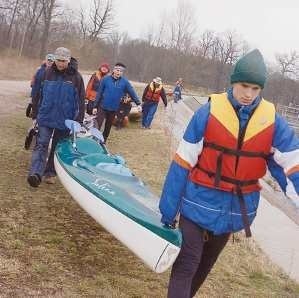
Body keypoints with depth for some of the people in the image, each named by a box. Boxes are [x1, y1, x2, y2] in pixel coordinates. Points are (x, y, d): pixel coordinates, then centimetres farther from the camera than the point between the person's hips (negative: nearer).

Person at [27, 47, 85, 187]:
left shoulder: (76, 77, -5)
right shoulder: (48, 73, 1)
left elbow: (81, 100, -2)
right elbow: (39, 94, 8)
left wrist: (79, 120, -5)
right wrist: (35, 113, 9)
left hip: (65, 119, -1)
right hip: (46, 116, 1)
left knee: (57, 147, 8)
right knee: (41, 144, -8)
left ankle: (50, 173, 20)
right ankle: (35, 173, -17)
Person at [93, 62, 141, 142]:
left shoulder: (125, 82, -4)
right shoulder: (105, 79, -7)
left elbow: (132, 93, -1)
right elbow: (99, 93, -2)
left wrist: (138, 104, -7)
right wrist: (95, 106, -2)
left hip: (114, 109, 2)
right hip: (102, 107, -2)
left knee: (108, 127, 16)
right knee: (97, 126, -7)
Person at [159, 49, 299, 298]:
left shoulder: (272, 121, -7)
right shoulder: (209, 112, -13)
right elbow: (182, 162, -10)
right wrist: (169, 208, -7)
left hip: (237, 209, 3)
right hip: (201, 202, -3)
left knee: (205, 264, 21)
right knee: (186, 265, -4)